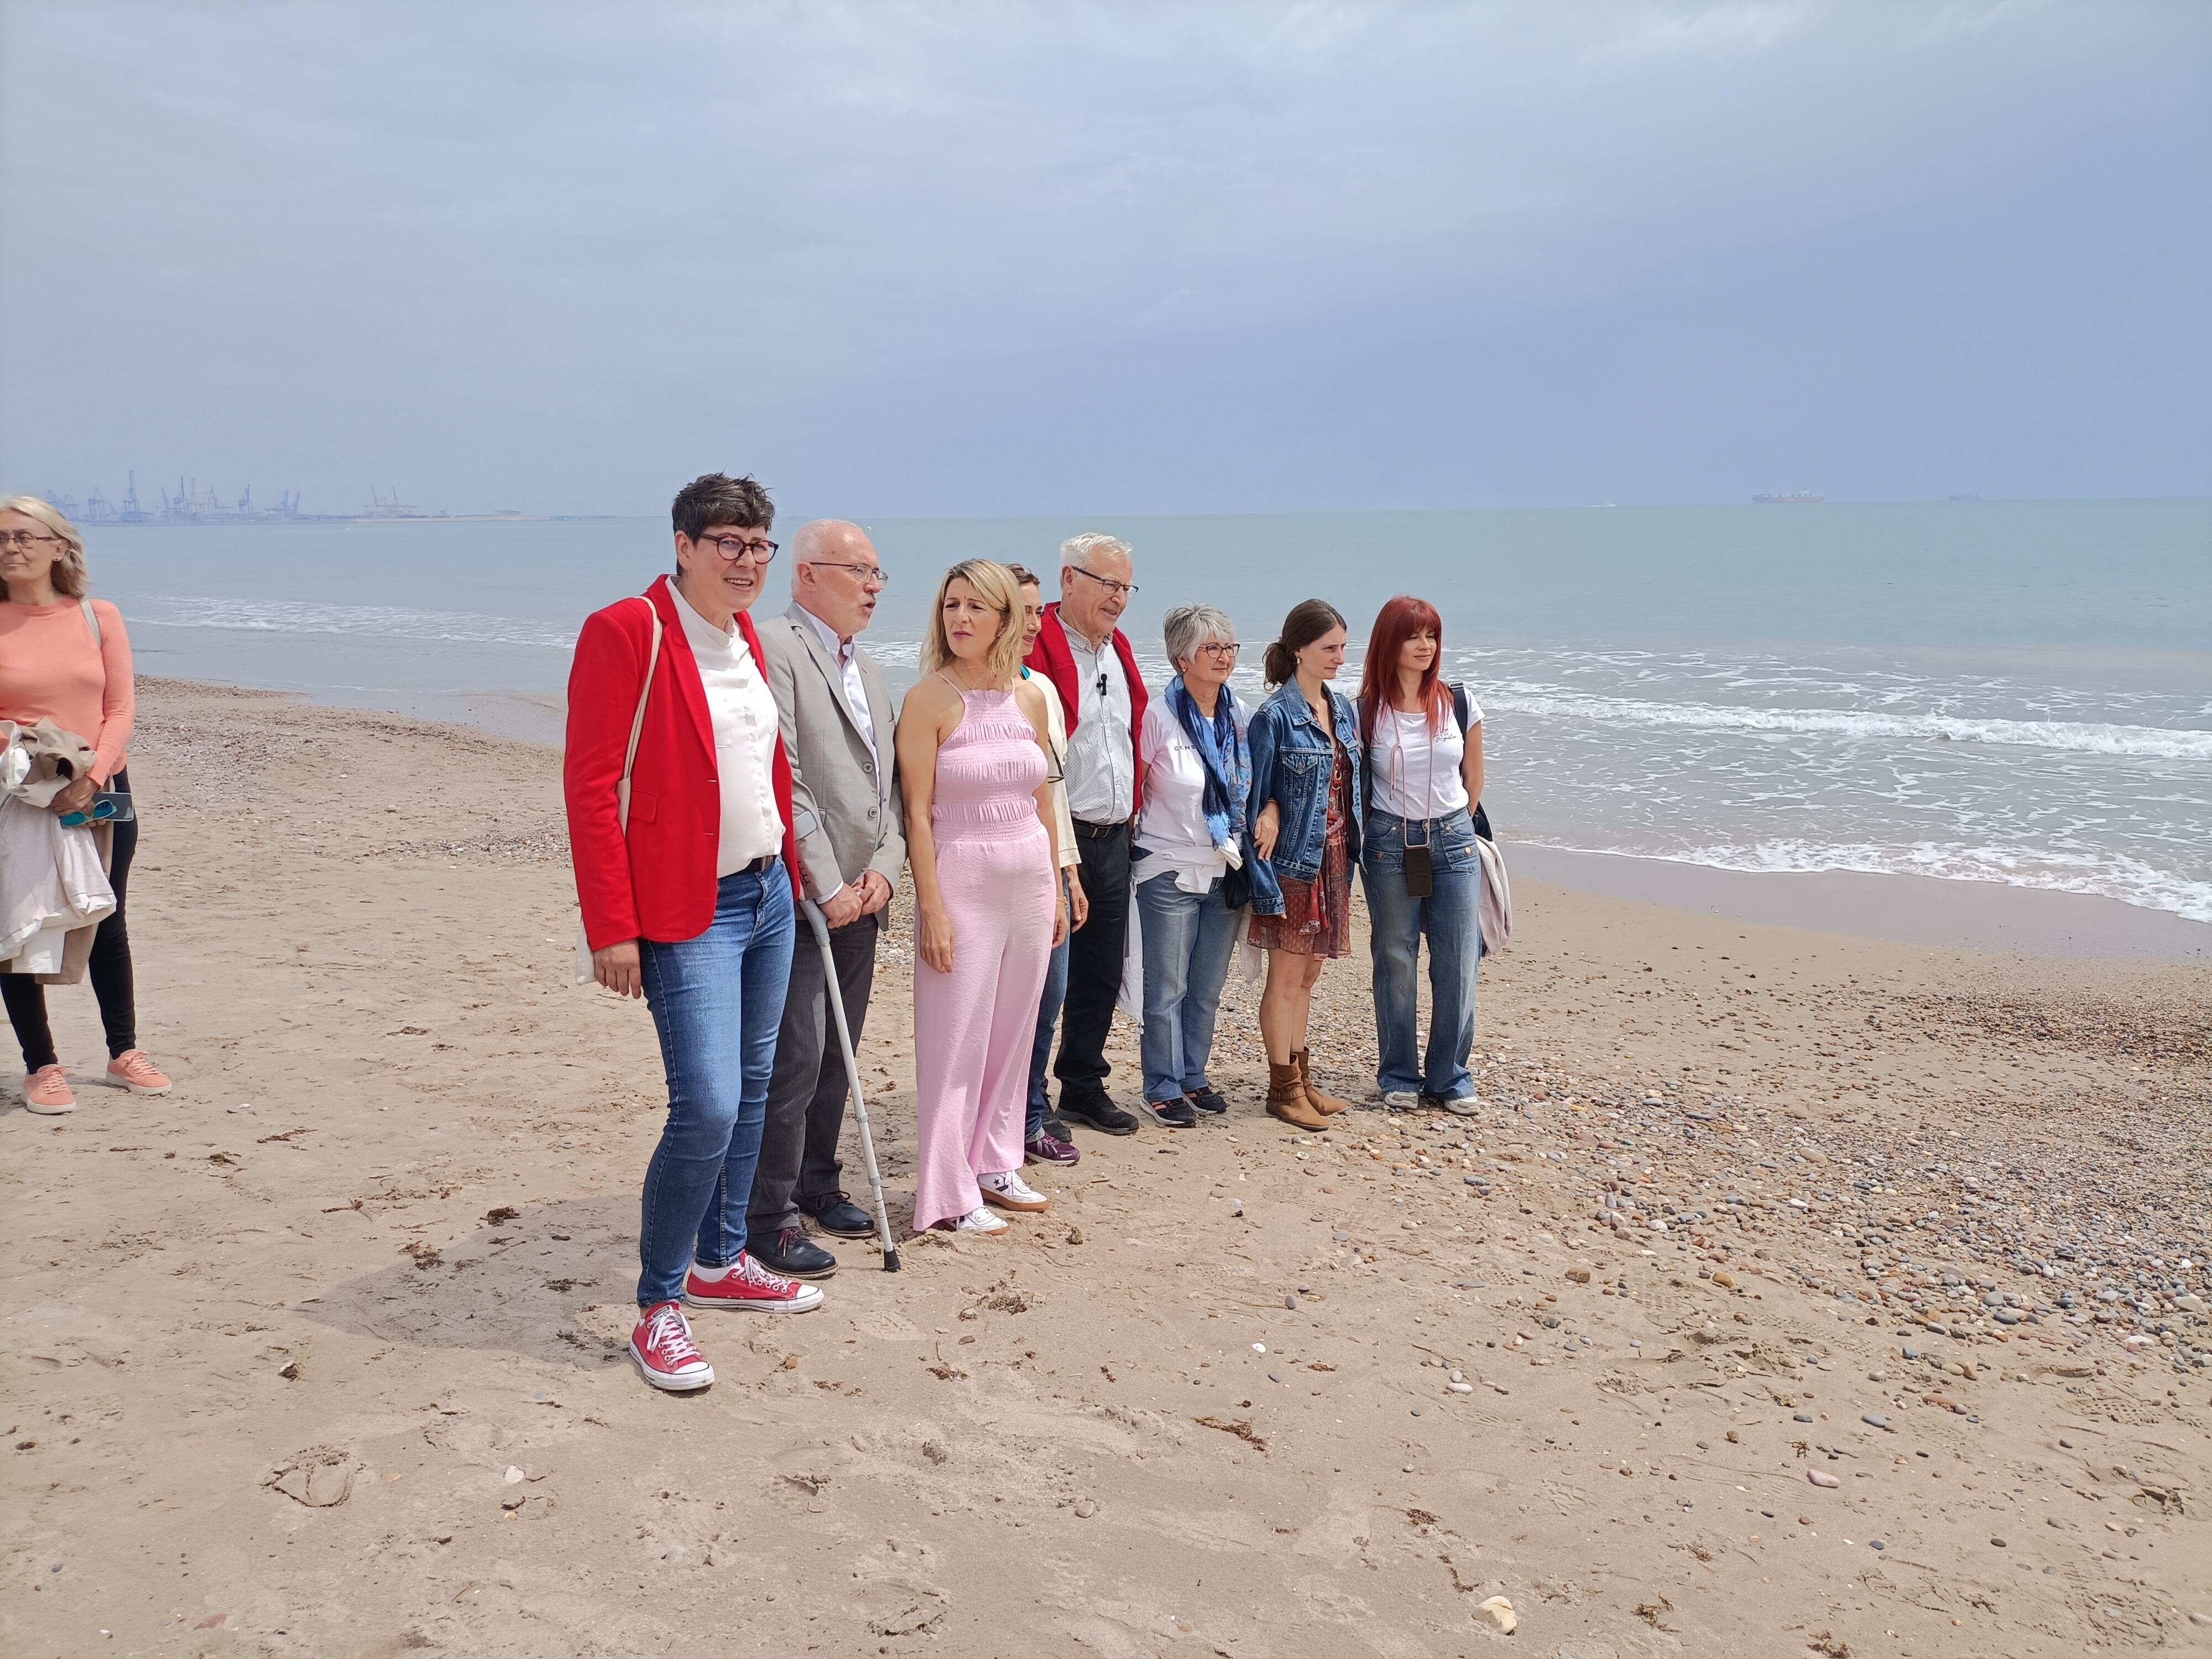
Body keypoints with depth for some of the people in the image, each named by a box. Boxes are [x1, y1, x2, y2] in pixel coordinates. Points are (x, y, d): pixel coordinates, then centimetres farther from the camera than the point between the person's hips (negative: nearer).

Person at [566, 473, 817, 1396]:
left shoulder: (746, 638, 13)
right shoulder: (627, 633, -12)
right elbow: (590, 784, -15)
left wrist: (791, 874, 15)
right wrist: (611, 928, -18)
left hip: (766, 894, 8)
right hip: (688, 911, -8)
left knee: (750, 1088, 15)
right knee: (707, 1104, -13)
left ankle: (720, 1261, 32)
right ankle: (659, 1309, 5)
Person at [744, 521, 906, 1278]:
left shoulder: (867, 670, 17)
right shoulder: (774, 649, -11)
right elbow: (781, 780, -18)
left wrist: (883, 868, 0)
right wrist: (827, 886, -16)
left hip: (860, 897, 8)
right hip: (799, 897, -8)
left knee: (835, 1057, 16)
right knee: (793, 1061, -5)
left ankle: (816, 1183, 31)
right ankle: (767, 1218, 7)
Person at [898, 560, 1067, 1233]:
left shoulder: (1030, 697, 7)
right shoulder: (928, 700, -9)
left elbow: (1042, 800, 13)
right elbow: (917, 814, -11)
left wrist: (1056, 888, 12)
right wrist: (933, 908, -15)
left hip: (1030, 879, 5)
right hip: (962, 879, -5)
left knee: (1012, 1032, 12)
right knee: (956, 1040, 0)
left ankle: (994, 1164, 27)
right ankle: (948, 1194, 10)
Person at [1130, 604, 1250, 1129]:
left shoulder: (1239, 715, 4)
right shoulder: (1159, 716, -12)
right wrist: (1129, 845, -2)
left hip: (1226, 870, 5)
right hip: (1171, 871, -5)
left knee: (1208, 988, 13)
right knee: (1168, 988, 3)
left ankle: (1193, 1078, 27)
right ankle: (1163, 1089, 15)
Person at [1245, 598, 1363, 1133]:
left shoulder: (1344, 709, 8)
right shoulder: (1274, 717, -13)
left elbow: (1351, 783, 13)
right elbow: (1257, 794, -11)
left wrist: (1351, 856, 2)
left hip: (1333, 861, 7)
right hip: (1293, 863, -7)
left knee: (1307, 974, 15)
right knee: (1286, 977, 2)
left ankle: (1300, 1077, 25)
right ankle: (1283, 1089, 12)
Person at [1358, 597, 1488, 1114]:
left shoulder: (1459, 702, 1)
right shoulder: (1367, 711, -4)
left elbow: (1473, 778, 11)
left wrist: (1453, 827, 13)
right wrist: (1375, 836, 5)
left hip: (1453, 843, 2)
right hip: (1389, 846, -1)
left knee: (1458, 965, 2)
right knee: (1396, 963, 7)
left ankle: (1449, 1077, 16)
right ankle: (1399, 1076, 20)